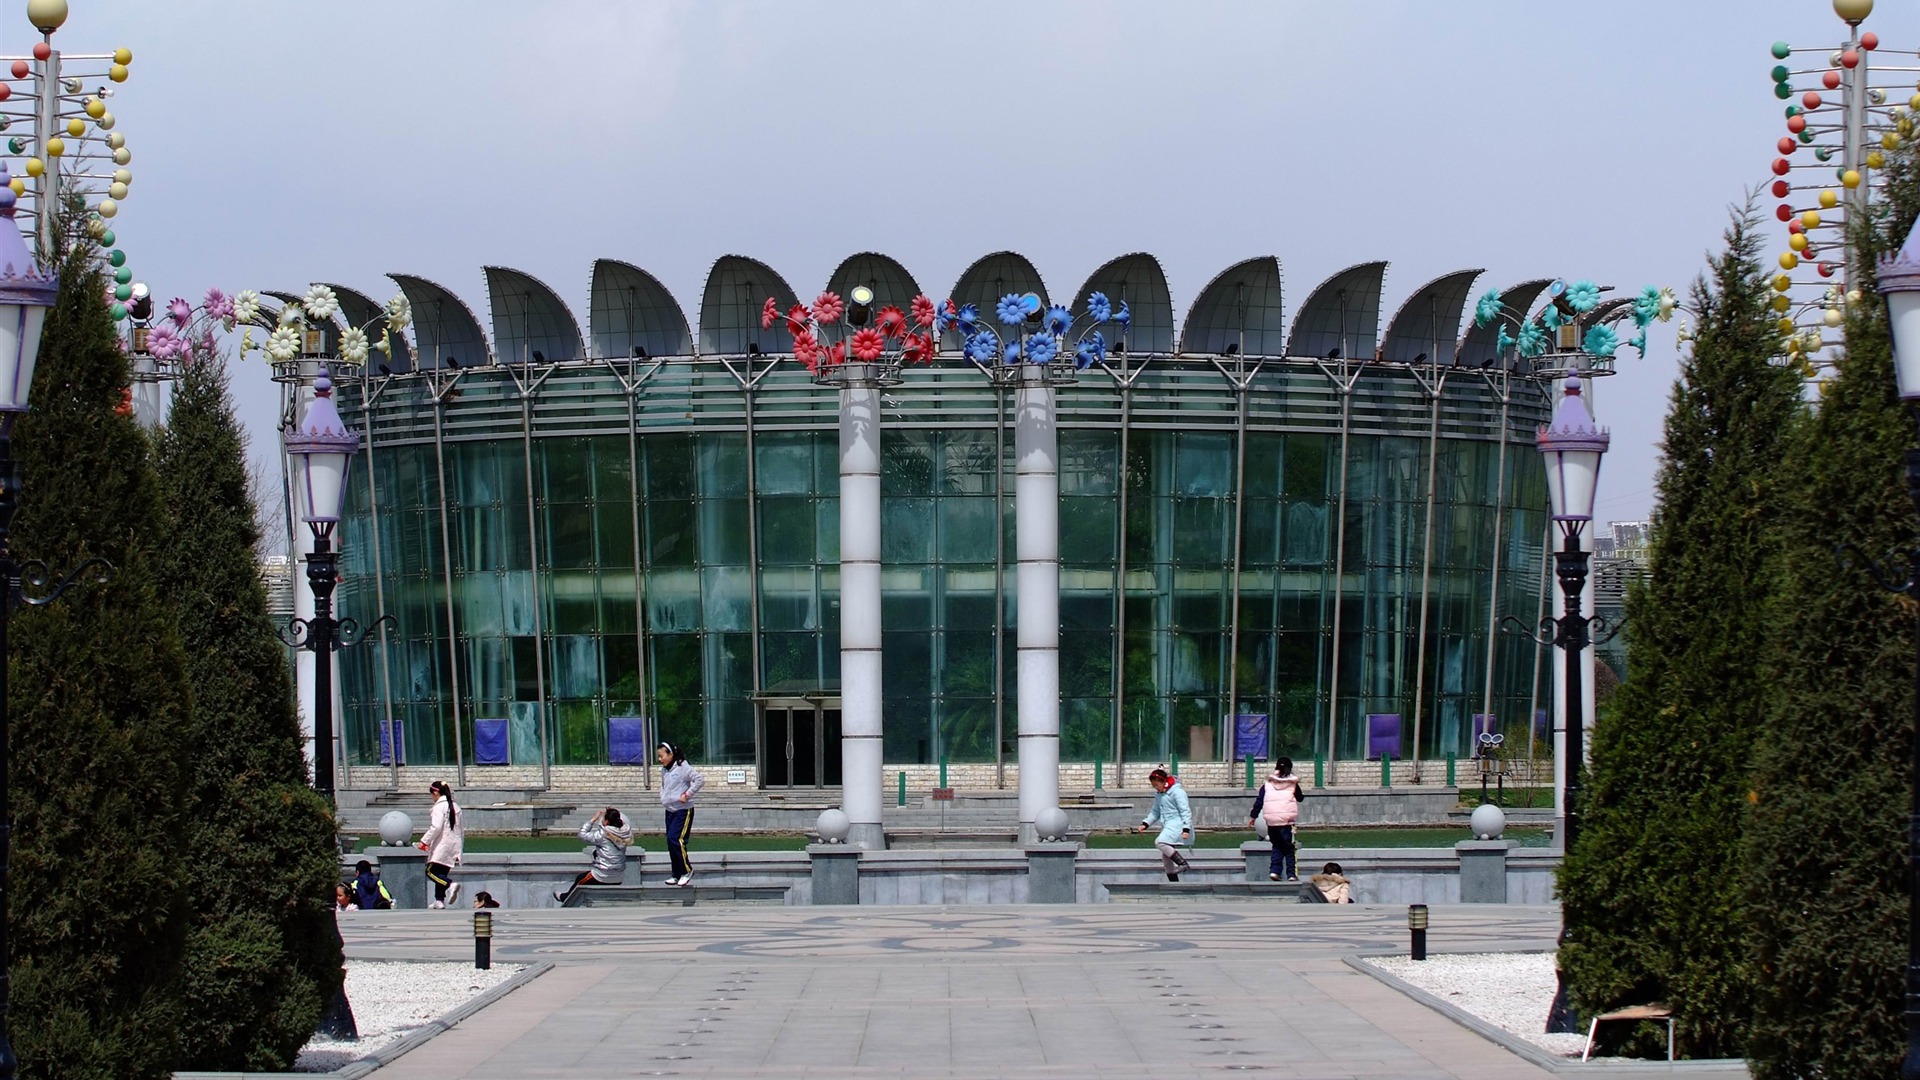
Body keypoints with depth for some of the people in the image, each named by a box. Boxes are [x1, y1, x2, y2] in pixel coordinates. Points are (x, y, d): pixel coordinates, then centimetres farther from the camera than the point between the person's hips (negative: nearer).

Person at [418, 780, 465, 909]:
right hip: (454, 846, 8)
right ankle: (439, 900, 8)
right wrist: (460, 844, 26)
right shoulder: (455, 806, 16)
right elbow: (462, 829, 18)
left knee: (430, 871, -8)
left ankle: (450, 884, -29)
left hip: (442, 845, -8)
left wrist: (425, 841, -13)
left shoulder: (439, 806, -9)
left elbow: (436, 827, -19)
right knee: (441, 873, 12)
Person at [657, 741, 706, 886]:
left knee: (675, 839, -17)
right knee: (671, 841, 8)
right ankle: (677, 875, 15)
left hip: (683, 811, -8)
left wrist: (687, 795, -19)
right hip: (670, 811, 8)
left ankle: (686, 870, -3)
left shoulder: (683, 768, -13)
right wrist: (663, 797, 11)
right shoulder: (664, 771, 11)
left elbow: (700, 780, -21)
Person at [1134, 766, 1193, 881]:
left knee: (1159, 842, -29)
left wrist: (1186, 829, -22)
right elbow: (1155, 812, 23)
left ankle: (1182, 862, -26)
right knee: (1165, 857, 6)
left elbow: (1185, 811, -15)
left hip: (1177, 824, -9)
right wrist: (1145, 824, 10)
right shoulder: (1158, 794, 14)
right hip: (1167, 826, 9)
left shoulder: (1177, 792, -12)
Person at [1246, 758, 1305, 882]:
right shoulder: (1293, 783, 5)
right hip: (1287, 820, -2)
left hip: (1271, 820, 2)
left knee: (1277, 846, 16)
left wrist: (1253, 816, 15)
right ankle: (1291, 874, 0)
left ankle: (1274, 870, 3)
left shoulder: (1268, 784, 10)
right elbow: (1300, 798, 19)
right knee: (1289, 848, 6)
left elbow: (1259, 801, 8)